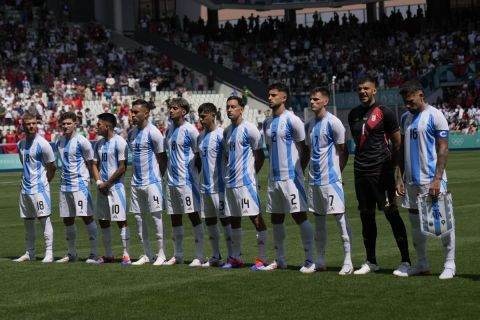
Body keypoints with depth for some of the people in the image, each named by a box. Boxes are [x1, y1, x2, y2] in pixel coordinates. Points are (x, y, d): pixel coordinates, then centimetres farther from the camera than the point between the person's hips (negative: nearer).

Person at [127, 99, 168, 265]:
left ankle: (161, 254, 2)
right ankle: (147, 254, 16)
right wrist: (135, 175, 16)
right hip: (136, 182, 7)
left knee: (156, 216, -4)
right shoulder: (131, 133, 11)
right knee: (139, 217, 8)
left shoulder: (153, 132, -10)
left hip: (152, 181, -7)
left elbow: (162, 157, -6)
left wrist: (162, 177, -2)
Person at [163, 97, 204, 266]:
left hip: (186, 180, -8)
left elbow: (200, 154, -8)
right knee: (175, 217, 10)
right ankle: (177, 255, 19)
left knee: (193, 215, -6)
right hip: (172, 180, 8)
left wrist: (194, 174, -8)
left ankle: (199, 256, -5)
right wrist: (168, 173, 15)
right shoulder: (169, 130, 12)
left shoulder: (189, 130, -10)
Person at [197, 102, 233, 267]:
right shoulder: (201, 136, 13)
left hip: (219, 186, -8)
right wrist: (200, 179, 16)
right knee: (209, 221, 9)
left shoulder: (220, 135, -11)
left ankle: (231, 256, 0)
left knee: (225, 220, -4)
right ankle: (215, 257, 16)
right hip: (205, 186, 8)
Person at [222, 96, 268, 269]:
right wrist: (229, 173, 14)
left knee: (255, 217, -7)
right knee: (234, 219, 11)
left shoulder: (249, 129, -8)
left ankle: (262, 258, -6)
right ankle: (236, 258, 17)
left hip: (245, 181, -8)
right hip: (230, 182, 8)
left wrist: (251, 173, -3)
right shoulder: (227, 131, 14)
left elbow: (260, 155, -6)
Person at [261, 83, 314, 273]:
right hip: (274, 177, 8)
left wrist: (298, 171, -5)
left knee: (299, 216, -8)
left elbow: (305, 149, -7)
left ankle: (310, 260, -6)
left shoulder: (292, 120, -9)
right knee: (276, 218, 10)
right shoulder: (267, 123, 13)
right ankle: (279, 260, 19)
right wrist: (275, 167, 16)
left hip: (291, 177, -8)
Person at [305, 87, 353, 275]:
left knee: (340, 217, -6)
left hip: (331, 178, -8)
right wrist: (310, 171, 14)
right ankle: (320, 261, 17)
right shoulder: (309, 125, 13)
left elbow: (343, 151, -6)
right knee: (318, 218, 11)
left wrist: (337, 172, -5)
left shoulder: (333, 123, -9)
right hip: (314, 179, 8)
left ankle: (348, 261, -4)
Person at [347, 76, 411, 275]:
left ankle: (406, 260, -3)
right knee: (366, 215, 9)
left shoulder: (384, 113, -4)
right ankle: (371, 261, 17)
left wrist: (392, 167, -5)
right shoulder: (354, 114, 13)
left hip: (381, 169, -6)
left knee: (391, 213, -6)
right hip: (360, 169, 6)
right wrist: (362, 161, 16)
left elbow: (397, 143, -2)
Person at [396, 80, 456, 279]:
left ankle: (450, 264, 4)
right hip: (411, 180, 7)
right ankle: (422, 264, 19)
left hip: (431, 179, -7)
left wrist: (437, 179, -18)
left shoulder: (435, 116, -7)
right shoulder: (406, 118, 14)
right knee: (415, 222, 10)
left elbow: (443, 149, -11)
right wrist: (400, 177, 11)